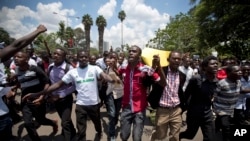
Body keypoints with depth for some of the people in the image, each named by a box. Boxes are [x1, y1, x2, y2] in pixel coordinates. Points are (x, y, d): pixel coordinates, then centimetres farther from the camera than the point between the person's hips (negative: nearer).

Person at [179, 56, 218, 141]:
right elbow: (186, 95, -12)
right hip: (193, 113, -4)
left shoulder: (216, 81, -5)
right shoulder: (196, 79, -20)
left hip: (207, 113, 4)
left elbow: (211, 96, 10)